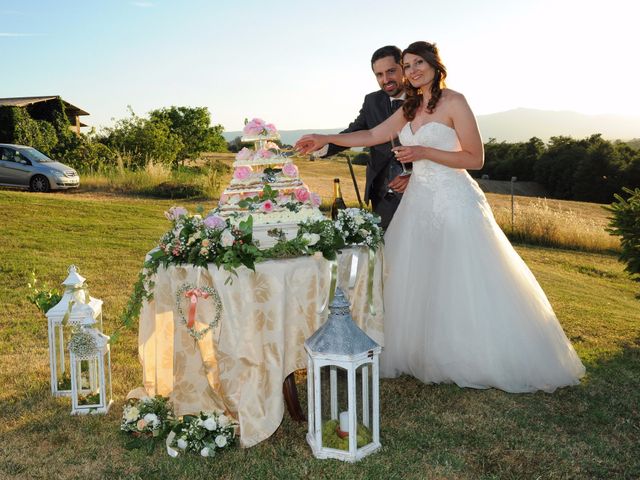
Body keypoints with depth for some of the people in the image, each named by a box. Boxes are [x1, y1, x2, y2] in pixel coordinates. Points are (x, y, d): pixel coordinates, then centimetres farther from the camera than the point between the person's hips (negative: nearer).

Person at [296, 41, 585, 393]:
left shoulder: (453, 102, -7)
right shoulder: (410, 108, 13)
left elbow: (475, 158, -10)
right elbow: (372, 136, 15)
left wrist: (424, 152, -17)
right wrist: (324, 140, 10)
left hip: (453, 203, -7)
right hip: (419, 202, 7)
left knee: (463, 284, -1)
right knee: (417, 283, 8)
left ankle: (486, 361, 15)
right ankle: (426, 353, 21)